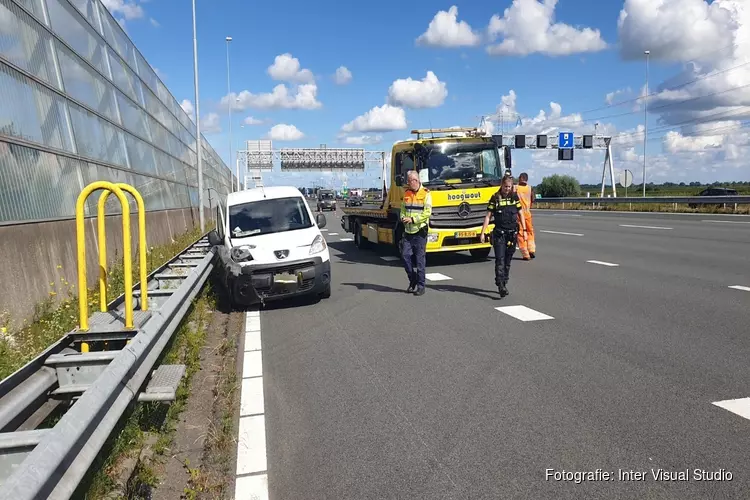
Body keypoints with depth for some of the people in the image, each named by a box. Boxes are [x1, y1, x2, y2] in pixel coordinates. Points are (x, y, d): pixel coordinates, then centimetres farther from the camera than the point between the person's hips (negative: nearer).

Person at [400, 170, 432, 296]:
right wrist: (403, 218, -2)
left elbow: (427, 212, -13)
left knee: (420, 259, -1)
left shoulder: (426, 194, -5)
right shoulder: (407, 193, 13)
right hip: (408, 231, 5)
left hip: (420, 231, -5)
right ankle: (413, 280, 20)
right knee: (405, 255, 1)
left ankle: (420, 286, 8)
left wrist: (413, 219, -18)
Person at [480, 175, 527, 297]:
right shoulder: (495, 198, -1)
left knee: (508, 260, 9)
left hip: (512, 233, 3)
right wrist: (483, 233, -7)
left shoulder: (515, 197, 7)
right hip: (499, 233, -3)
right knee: (500, 260, -11)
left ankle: (504, 284, 18)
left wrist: (524, 230, 6)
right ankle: (500, 286, -17)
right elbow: (488, 216, -1)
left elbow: (520, 214, 12)